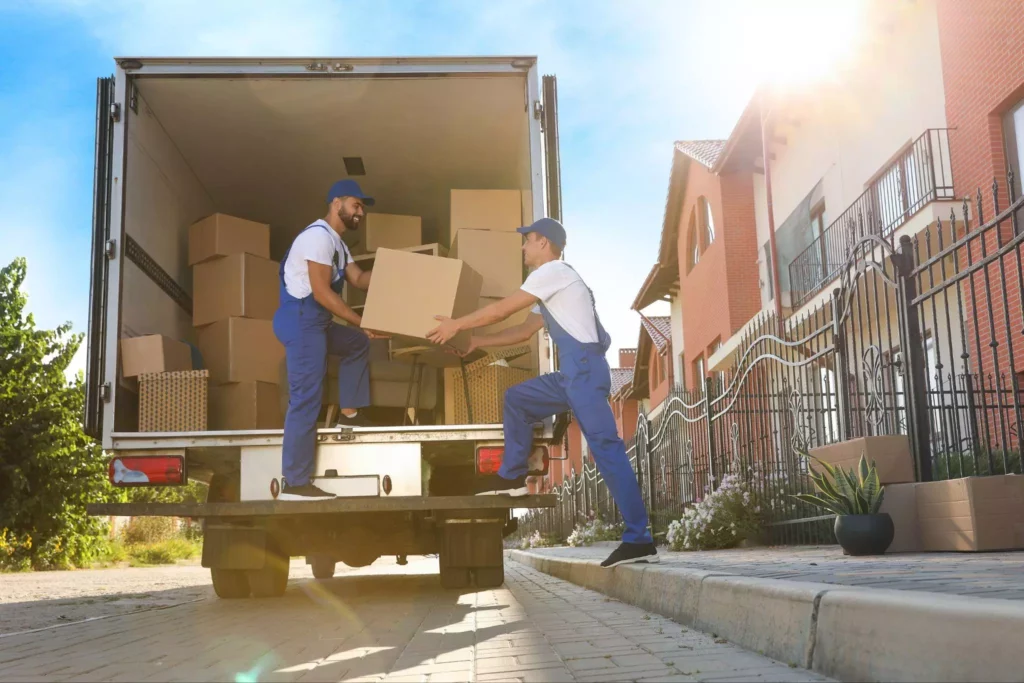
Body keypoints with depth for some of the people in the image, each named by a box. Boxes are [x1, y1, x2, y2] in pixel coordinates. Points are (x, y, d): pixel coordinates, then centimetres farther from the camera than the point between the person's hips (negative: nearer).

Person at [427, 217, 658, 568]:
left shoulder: (554, 270, -3)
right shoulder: (551, 282, 27)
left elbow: (503, 308, -4)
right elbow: (524, 331, 30)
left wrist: (457, 324, 6)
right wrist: (477, 341, 28)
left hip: (585, 367, -10)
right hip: (572, 372, 10)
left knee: (605, 446, -14)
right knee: (516, 398, 18)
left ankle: (639, 539, -15)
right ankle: (513, 476, 19)